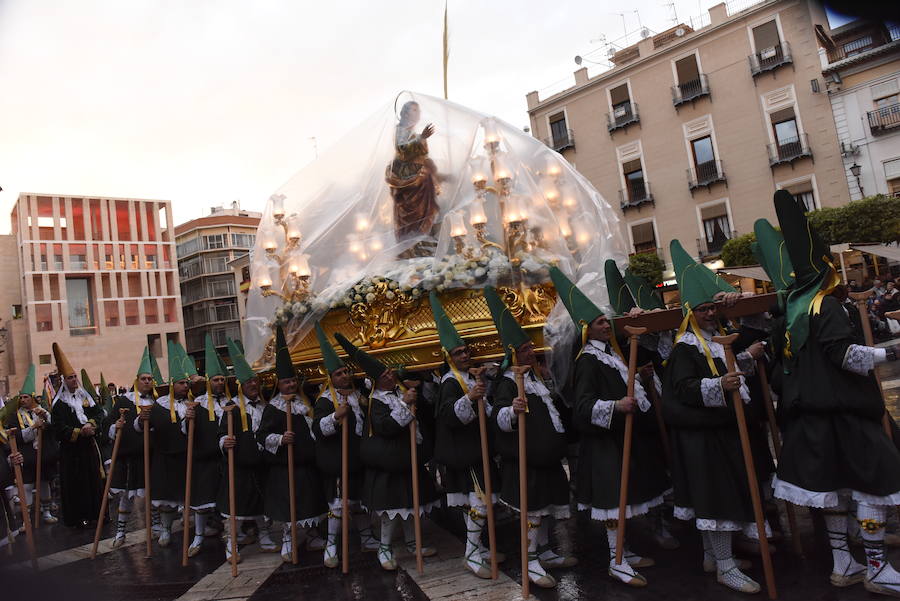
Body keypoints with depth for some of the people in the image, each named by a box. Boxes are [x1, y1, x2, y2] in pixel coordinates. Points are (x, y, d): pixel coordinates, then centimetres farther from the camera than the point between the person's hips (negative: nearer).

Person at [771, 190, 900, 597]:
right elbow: (844, 354, -20)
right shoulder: (826, 306, -13)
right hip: (843, 408, -9)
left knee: (835, 481, 12)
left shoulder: (795, 306, 13)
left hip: (815, 408, 9)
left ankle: (842, 564, 19)